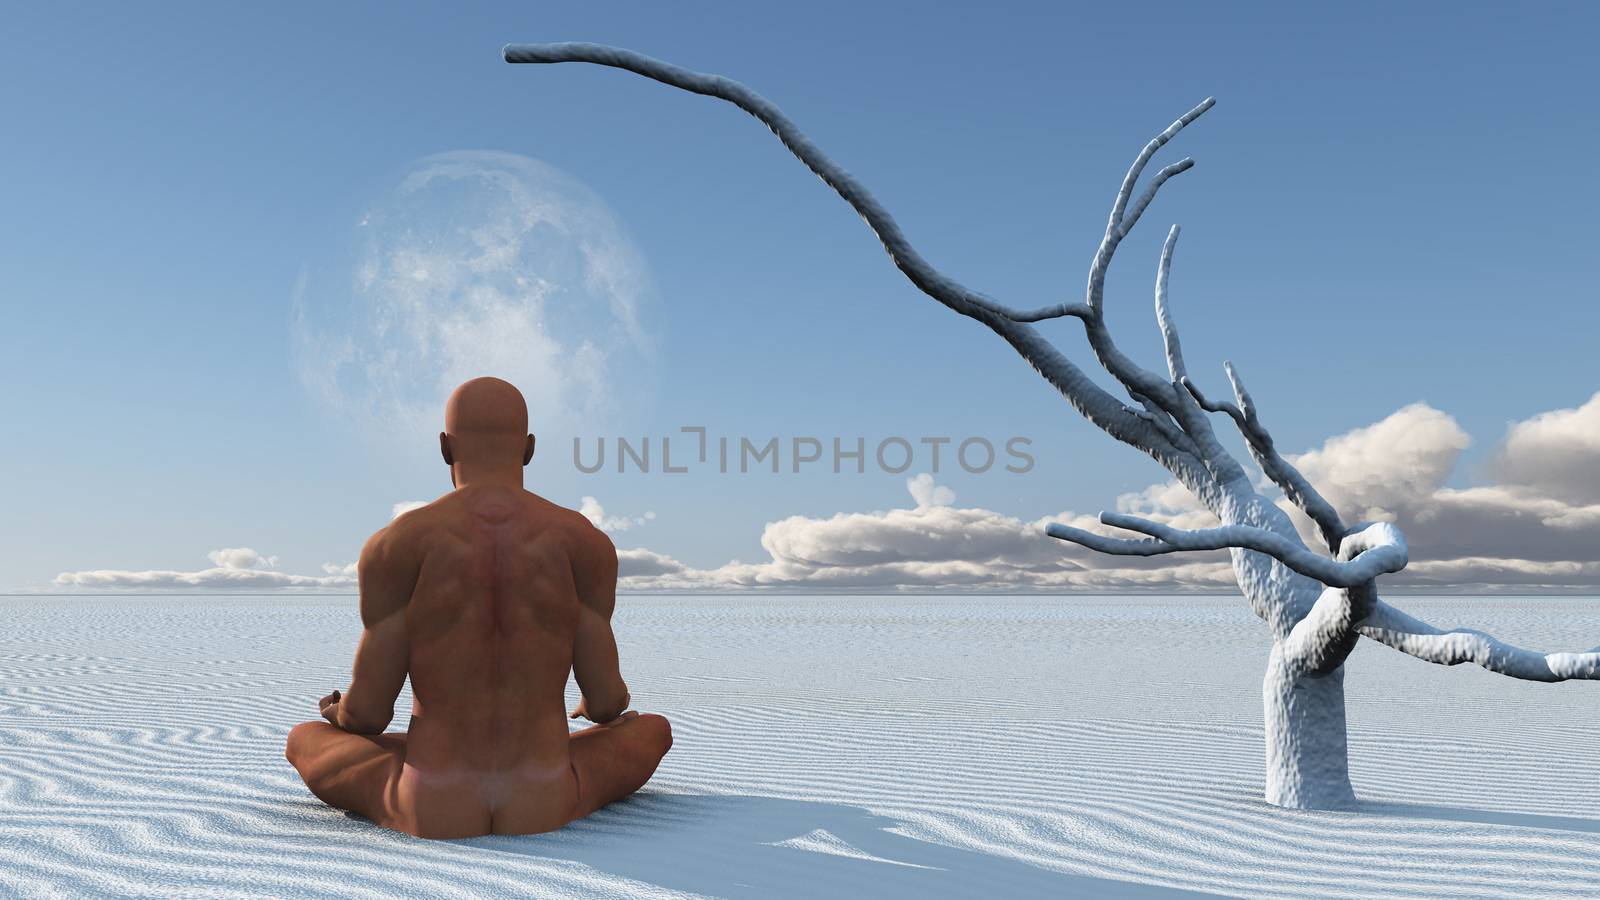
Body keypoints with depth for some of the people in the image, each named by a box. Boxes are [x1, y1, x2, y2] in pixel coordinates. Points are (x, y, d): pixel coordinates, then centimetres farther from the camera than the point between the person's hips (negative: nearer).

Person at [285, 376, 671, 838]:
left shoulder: (395, 546, -8)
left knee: (303, 739, 31)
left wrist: (342, 716, 23)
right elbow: (607, 699, 0)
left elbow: (368, 710, -4)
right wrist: (602, 707, 27)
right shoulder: (586, 542, -5)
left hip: (431, 811, 0)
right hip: (546, 807, 0)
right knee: (653, 730, 32)